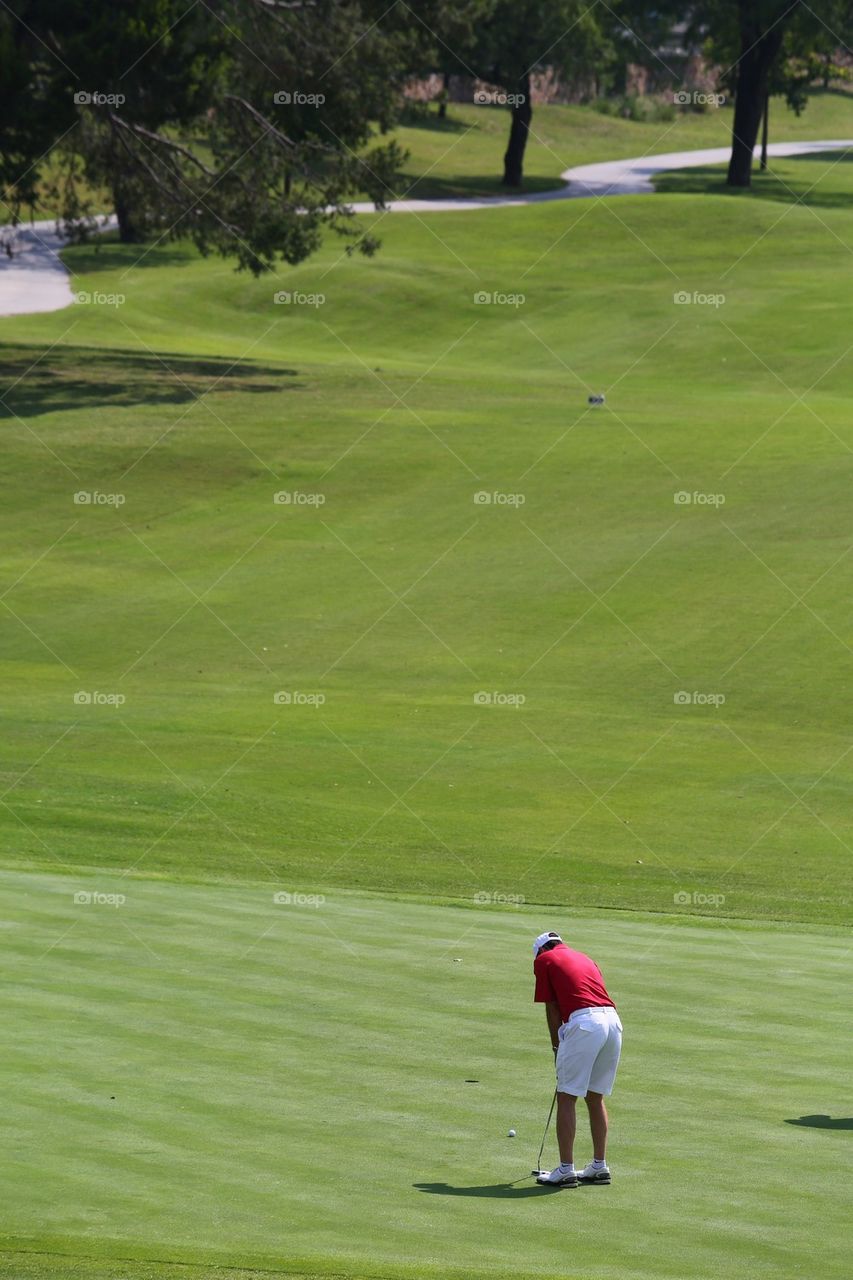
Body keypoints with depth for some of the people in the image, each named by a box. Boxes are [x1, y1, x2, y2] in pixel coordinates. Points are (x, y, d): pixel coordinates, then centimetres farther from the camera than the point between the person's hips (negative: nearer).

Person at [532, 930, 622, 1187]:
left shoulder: (544, 960, 12)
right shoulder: (583, 958, 30)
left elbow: (552, 1009, 8)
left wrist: (557, 1047, 17)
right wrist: (565, 1049, 29)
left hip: (583, 1022, -6)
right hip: (612, 1020, 6)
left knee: (567, 1098, 2)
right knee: (595, 1097, 18)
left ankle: (566, 1170, 0)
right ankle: (599, 1167, 20)